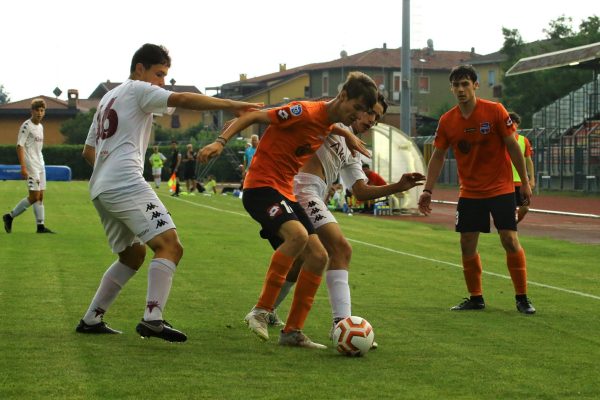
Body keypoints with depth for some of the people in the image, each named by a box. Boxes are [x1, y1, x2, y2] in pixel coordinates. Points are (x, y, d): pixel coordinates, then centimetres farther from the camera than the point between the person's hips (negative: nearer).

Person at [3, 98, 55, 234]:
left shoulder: (40, 127, 15)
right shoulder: (26, 126, -10)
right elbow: (19, 146, -15)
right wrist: (23, 167, -22)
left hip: (40, 165, 8)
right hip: (31, 166, -8)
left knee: (40, 196, 6)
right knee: (34, 196, -11)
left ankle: (40, 226, 7)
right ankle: (10, 217, 0)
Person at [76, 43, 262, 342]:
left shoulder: (108, 98, 27)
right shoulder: (138, 89, 1)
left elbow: (88, 151, 30)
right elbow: (182, 100, -15)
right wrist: (231, 105, -18)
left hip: (100, 190, 10)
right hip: (126, 183, -10)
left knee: (133, 255, 23)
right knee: (170, 245, -18)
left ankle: (91, 320, 23)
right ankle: (153, 319, -32)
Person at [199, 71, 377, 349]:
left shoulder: (328, 124, 11)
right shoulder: (305, 112, -17)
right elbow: (253, 117, -16)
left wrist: (347, 135, 22)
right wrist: (220, 142, -27)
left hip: (285, 192, 10)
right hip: (261, 186, -9)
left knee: (318, 256, 1)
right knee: (298, 234, -33)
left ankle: (292, 332, 7)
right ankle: (261, 311, -23)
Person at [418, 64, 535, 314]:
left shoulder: (495, 111, -11)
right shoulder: (447, 121, -2)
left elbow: (512, 146, -6)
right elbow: (438, 156, 6)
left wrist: (525, 182, -5)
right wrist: (428, 190, 0)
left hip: (500, 188, -3)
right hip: (469, 192, 4)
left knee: (510, 240, -8)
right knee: (467, 244, 2)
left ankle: (522, 298, 2)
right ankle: (475, 299, 16)